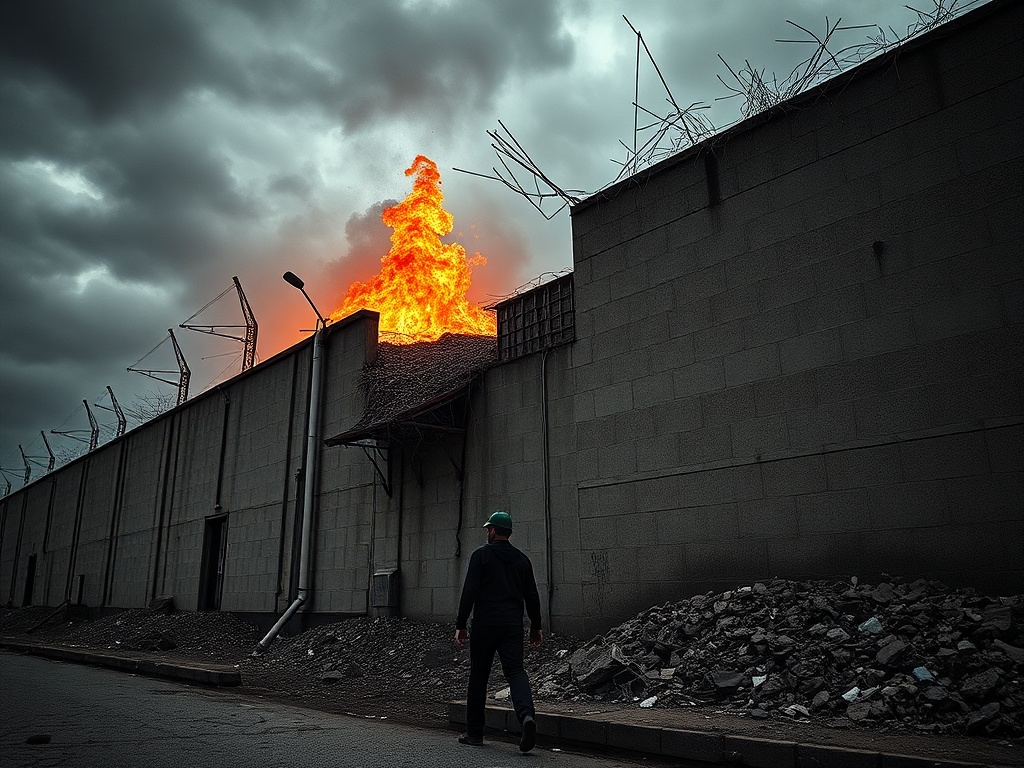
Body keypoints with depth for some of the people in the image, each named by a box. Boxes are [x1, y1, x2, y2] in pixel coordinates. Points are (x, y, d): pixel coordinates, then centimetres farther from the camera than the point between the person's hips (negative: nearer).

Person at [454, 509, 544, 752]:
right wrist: (536, 626, 20)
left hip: (485, 625, -3)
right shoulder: (522, 559, 11)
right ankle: (527, 715, -28)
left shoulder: (481, 555, -3)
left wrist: (461, 625, -7)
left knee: (478, 677, 8)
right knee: (515, 671, -1)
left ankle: (474, 733, 16)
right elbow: (532, 595, 12)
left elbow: (469, 592, -10)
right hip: (513, 626, 3)